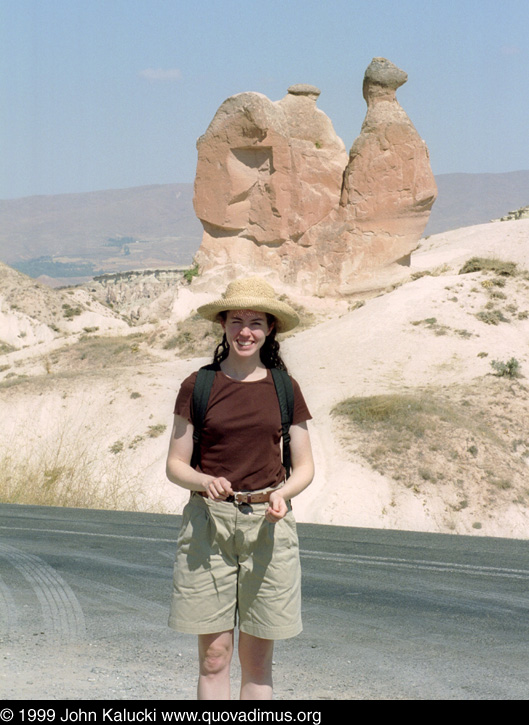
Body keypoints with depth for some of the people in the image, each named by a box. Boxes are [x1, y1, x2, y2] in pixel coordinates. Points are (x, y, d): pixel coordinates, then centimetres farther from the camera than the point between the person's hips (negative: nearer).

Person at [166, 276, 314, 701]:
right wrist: (204, 481, -17)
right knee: (214, 655, 0)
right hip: (209, 522, -1)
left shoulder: (285, 390, 6)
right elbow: (175, 465, 4)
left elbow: (305, 467, 8)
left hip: (267, 524, 1)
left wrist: (283, 494, -13)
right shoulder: (197, 387, 2)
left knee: (258, 658, 5)